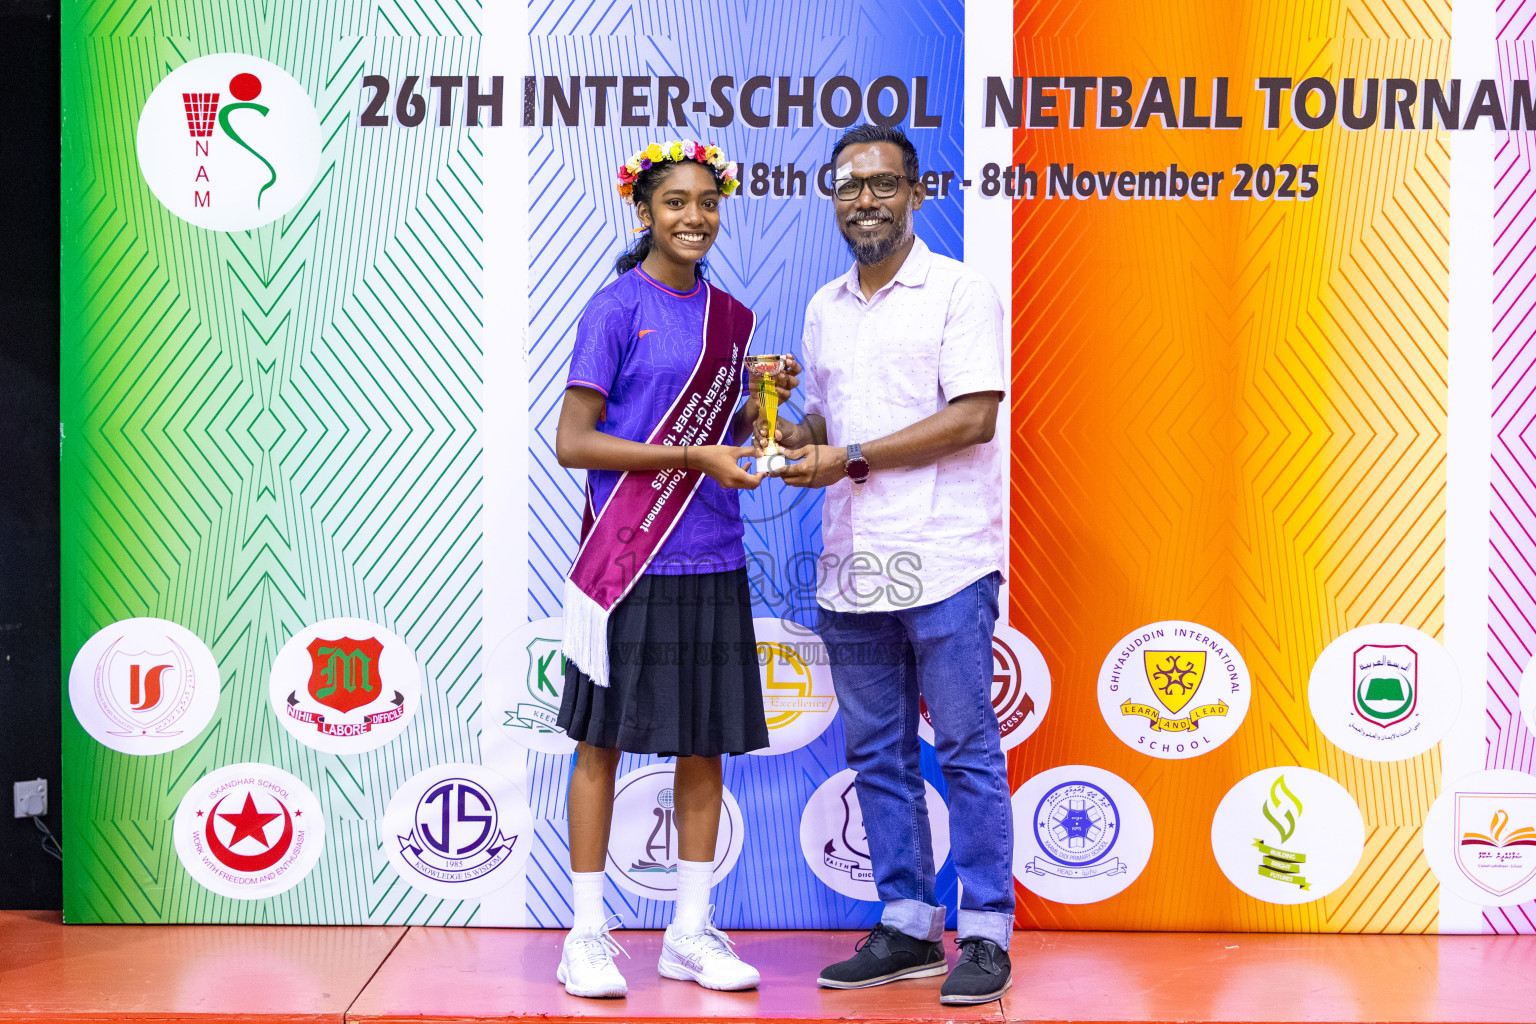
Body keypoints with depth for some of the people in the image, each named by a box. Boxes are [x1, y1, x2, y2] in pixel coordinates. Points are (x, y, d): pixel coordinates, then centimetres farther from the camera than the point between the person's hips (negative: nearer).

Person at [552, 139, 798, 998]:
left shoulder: (731, 316, 12)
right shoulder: (617, 308, -5)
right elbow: (572, 444, -11)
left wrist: (764, 405, -1)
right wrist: (693, 457, -16)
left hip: (711, 563, 6)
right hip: (627, 561, -6)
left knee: (706, 745, 9)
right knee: (603, 741, 2)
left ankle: (692, 933, 20)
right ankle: (589, 934, 12)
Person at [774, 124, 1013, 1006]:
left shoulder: (960, 291, -3)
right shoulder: (824, 309, 17)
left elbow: (973, 417, -13)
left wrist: (851, 459, -14)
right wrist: (793, 436, 2)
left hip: (943, 564, -6)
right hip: (852, 568, 7)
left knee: (967, 750, -1)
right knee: (878, 754, 10)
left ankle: (987, 933, 7)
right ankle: (907, 925, 20)